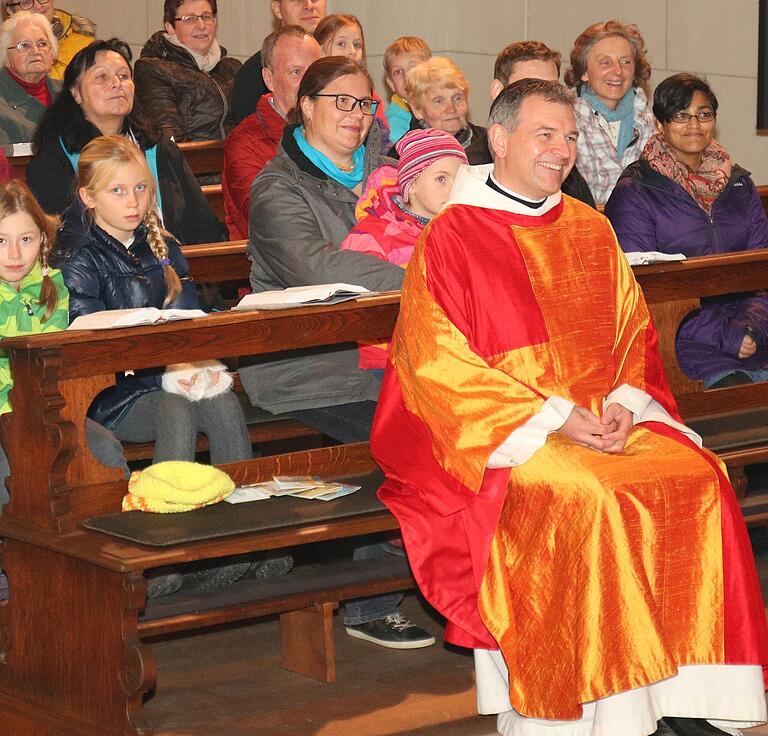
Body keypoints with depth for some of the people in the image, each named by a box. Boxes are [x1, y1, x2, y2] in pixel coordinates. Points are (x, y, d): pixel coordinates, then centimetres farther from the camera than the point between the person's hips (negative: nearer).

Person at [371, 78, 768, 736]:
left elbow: (635, 333, 17)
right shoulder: (450, 238, -2)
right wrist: (554, 417, -15)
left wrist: (625, 404, -5)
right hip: (503, 434, -5)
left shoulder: (591, 231, 15)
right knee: (590, 498, -33)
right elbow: (441, 363, -9)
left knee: (699, 477, -20)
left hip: (605, 421, 5)